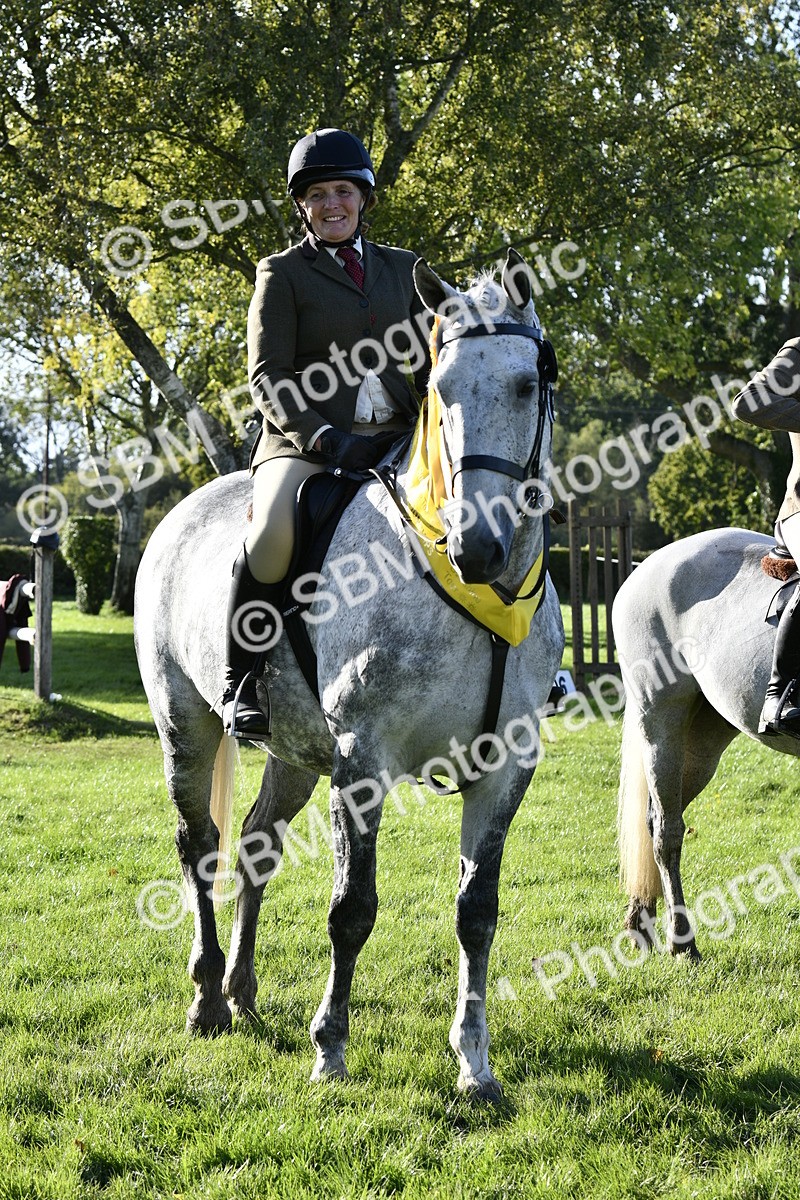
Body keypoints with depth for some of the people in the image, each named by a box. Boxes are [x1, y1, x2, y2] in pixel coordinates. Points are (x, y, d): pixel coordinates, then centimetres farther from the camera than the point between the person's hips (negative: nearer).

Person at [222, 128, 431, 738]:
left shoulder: (403, 268, 18)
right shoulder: (283, 273, 5)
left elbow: (429, 362, 20)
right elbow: (269, 378, -3)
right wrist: (326, 437, -18)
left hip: (394, 439, 4)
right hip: (304, 442, -4)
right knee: (273, 533, -34)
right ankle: (240, 683, -18)